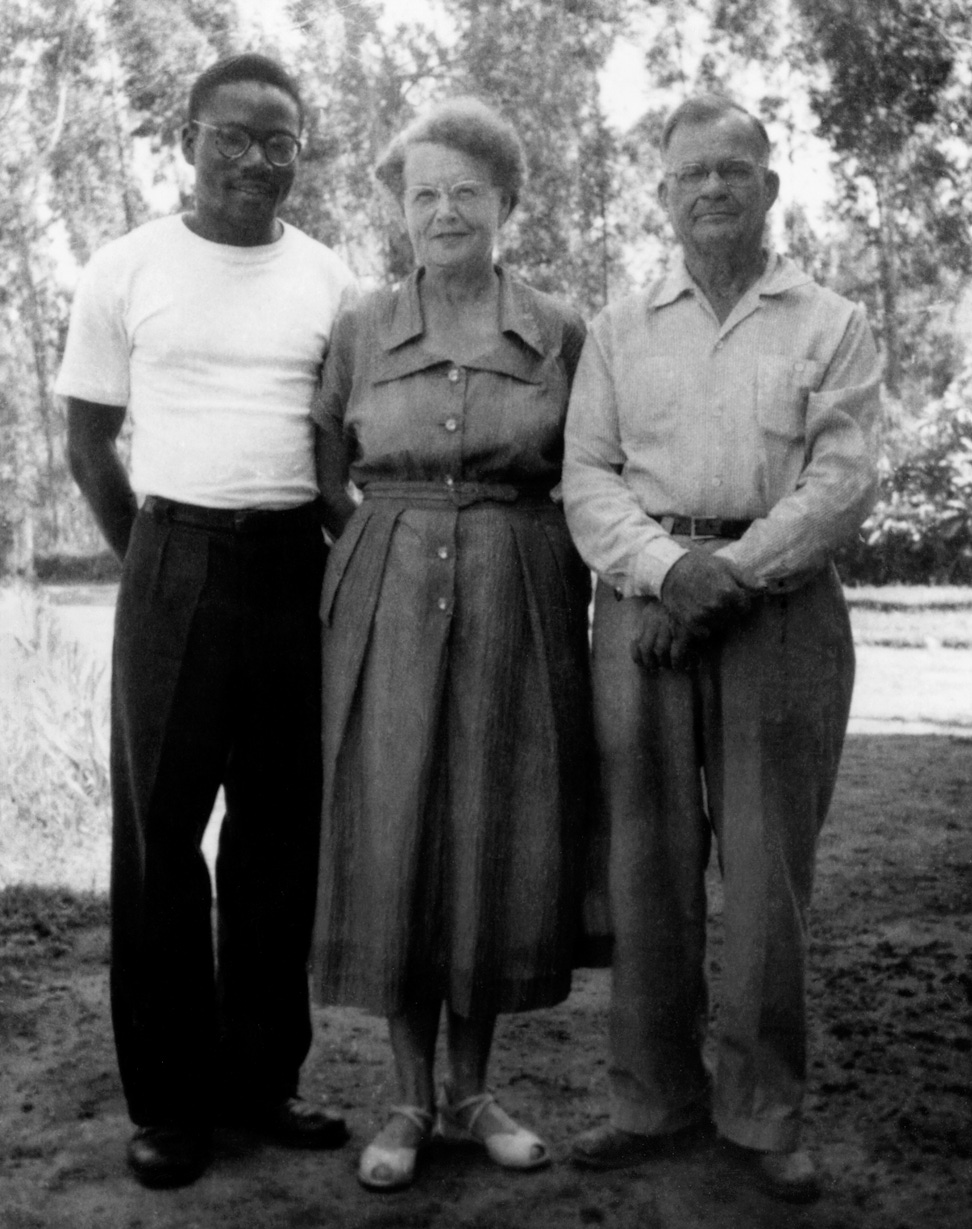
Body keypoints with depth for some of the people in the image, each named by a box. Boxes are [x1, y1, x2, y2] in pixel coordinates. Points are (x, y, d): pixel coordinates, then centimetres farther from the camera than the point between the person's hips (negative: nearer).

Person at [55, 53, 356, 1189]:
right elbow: (88, 443, 7)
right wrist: (149, 562, 6)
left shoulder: (331, 281, 8)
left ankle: (260, 1075, 22)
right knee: (160, 827, 2)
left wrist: (329, 550, 6)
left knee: (283, 828, 8)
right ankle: (168, 1097, 15)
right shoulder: (125, 270, 2)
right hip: (175, 562, -2)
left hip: (299, 567, 3)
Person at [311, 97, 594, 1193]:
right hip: (390, 604, 0)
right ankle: (411, 1100, 17)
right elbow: (324, 479, 13)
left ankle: (471, 1090, 22)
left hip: (520, 607, 0)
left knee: (498, 844, 4)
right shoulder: (360, 330, 4)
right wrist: (389, 541, 6)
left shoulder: (559, 335, 4)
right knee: (392, 843, 1)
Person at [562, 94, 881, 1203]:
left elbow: (841, 483, -2)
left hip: (781, 607, -1)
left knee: (767, 869, -1)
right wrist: (669, 568, -13)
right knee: (647, 860, 2)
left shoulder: (831, 327, 10)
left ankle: (763, 1113, 13)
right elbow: (587, 476, 5)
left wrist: (728, 575, -14)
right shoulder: (619, 330, 15)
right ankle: (656, 1098, 15)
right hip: (642, 606, 2)